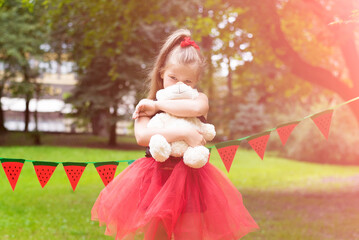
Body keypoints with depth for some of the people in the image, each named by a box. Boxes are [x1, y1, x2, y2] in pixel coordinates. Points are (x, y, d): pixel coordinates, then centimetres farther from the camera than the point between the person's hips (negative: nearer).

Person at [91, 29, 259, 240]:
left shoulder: (200, 99, 0)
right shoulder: (146, 106, -1)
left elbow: (196, 107, -27)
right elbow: (142, 136, -22)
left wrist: (158, 104, -16)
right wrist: (184, 134, -27)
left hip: (190, 178, 0)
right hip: (156, 179, 1)